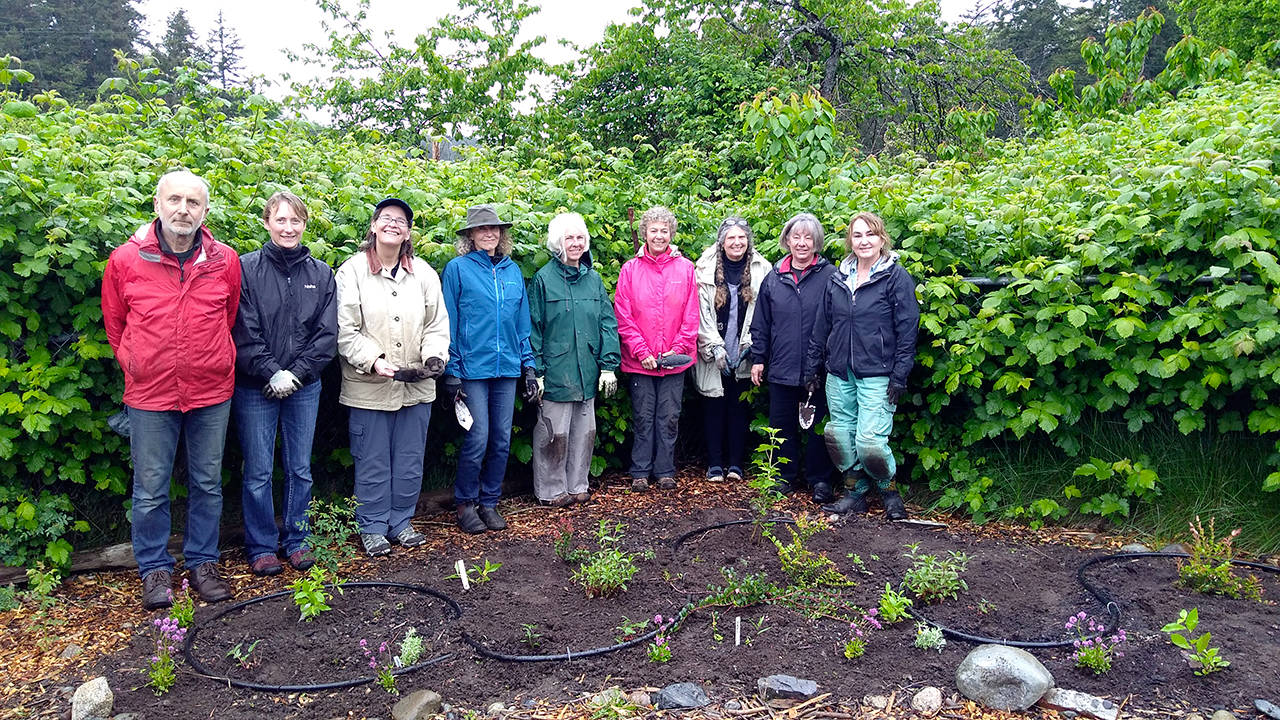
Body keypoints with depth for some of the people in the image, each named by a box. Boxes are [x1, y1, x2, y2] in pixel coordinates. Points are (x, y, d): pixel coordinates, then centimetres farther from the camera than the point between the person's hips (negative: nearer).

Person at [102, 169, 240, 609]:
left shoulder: (225, 261, 1)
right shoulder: (125, 260, -3)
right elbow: (115, 326, 10)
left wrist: (215, 363, 11)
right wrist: (135, 366, 7)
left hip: (211, 393, 1)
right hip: (149, 394, -1)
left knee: (207, 483, 11)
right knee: (151, 489, 7)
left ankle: (203, 561, 26)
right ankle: (155, 568, 23)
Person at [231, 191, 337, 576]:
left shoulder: (321, 273, 6)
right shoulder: (247, 269, -3)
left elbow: (327, 334, 2)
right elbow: (244, 332, -8)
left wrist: (296, 373, -8)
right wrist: (271, 374, -13)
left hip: (304, 386, 3)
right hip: (256, 387, -2)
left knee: (300, 469, 10)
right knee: (258, 472, 4)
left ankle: (295, 540, 25)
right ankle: (261, 547, 18)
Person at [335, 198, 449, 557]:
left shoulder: (424, 273, 8)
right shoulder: (353, 271, -3)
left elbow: (437, 325, 9)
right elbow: (344, 330, -7)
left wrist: (434, 356, -9)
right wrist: (373, 361, -20)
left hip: (417, 387, 4)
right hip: (368, 387, -3)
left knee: (410, 461, 13)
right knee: (372, 463, 7)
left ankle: (401, 521, 29)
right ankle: (372, 527, 22)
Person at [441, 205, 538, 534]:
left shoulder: (512, 270, 12)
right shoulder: (458, 268, -1)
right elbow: (449, 323, -2)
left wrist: (529, 367, 9)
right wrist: (452, 371, -7)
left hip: (507, 367, 4)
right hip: (473, 367, -4)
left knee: (502, 439, 7)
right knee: (477, 439, -6)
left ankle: (489, 502, 22)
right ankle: (465, 503, 13)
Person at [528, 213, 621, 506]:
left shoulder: (593, 278, 8)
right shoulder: (544, 278, -5)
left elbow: (608, 323, 7)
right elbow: (533, 328, -5)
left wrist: (609, 365, 0)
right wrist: (536, 371, -10)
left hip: (588, 374, 5)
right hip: (555, 371, -4)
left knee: (584, 431, 13)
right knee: (554, 434, 2)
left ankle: (577, 485, 27)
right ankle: (552, 489, 18)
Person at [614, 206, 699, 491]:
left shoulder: (684, 267, 3)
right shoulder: (630, 269, 0)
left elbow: (691, 316, 3)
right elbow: (623, 317, -2)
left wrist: (678, 349, -7)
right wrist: (642, 352, -9)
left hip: (675, 360, 1)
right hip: (640, 360, -1)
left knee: (669, 418, 8)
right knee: (643, 417, 7)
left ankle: (665, 471, 21)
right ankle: (640, 472, 19)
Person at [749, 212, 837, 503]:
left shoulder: (829, 276, -3)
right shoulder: (774, 278, 7)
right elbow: (761, 323, 12)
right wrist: (758, 358, 9)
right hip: (781, 369, 3)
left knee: (818, 426, 6)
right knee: (783, 425, 11)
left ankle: (820, 480, 20)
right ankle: (787, 476, 25)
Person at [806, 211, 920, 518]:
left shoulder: (897, 277, -3)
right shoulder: (837, 279, 12)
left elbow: (907, 331, -6)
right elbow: (822, 327, 16)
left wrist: (899, 377, -10)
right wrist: (813, 367, 13)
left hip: (877, 375, -5)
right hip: (839, 374, 5)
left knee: (870, 442, -11)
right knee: (840, 436, 7)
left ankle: (888, 489, 16)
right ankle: (855, 493, 25)